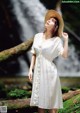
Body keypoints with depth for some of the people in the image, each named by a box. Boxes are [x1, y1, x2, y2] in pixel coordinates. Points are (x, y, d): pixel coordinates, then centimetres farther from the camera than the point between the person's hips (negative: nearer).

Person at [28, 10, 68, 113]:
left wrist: (66, 39, -15)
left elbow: (65, 55, -17)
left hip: (49, 72, -5)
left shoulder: (57, 40, -6)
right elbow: (34, 54, 11)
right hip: (38, 71, 5)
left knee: (51, 101, 1)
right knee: (39, 99, 12)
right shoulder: (37, 36, 7)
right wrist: (31, 69, 6)